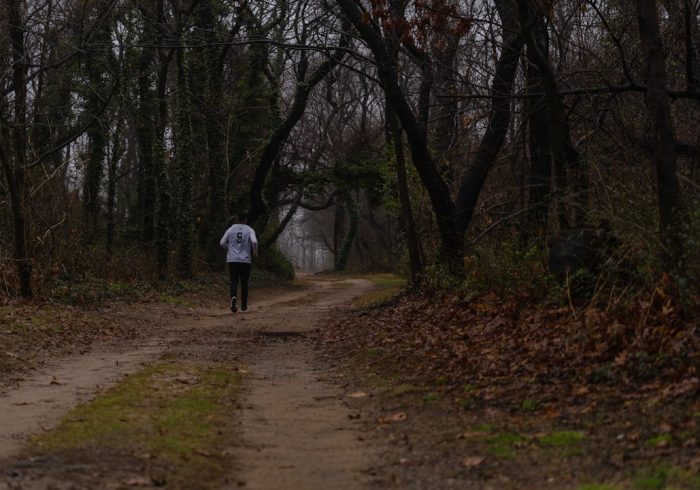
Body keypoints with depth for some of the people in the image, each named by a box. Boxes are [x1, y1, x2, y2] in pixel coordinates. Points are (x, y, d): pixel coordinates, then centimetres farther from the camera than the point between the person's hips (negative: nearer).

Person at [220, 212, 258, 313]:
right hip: (245, 260, -1)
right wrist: (255, 251, 2)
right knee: (244, 283, 11)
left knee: (234, 281, -1)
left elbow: (222, 243, 2)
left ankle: (233, 297, -30)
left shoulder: (231, 229, 6)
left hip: (232, 260, 1)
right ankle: (244, 305, 17)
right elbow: (254, 242, -17)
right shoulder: (249, 230, 0)